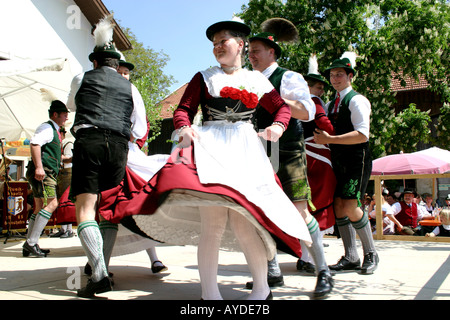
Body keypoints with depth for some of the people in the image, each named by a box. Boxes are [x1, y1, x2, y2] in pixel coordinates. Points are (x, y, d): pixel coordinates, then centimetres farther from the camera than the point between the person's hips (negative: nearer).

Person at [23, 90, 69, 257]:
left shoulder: (55, 130, 25)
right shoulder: (47, 127, -7)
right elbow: (34, 143, -24)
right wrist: (38, 167, -32)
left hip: (48, 174, 11)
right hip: (42, 173, -11)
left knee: (40, 208, 11)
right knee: (51, 204, -18)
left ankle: (30, 246, 16)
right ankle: (31, 243, -18)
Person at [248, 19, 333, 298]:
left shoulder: (287, 78, -2)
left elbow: (307, 112, -15)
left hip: (288, 154, -6)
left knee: (300, 212, -9)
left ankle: (324, 272, 4)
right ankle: (273, 271, 17)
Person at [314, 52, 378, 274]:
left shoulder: (357, 100, -6)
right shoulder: (330, 105, 18)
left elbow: (362, 135, -17)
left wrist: (329, 139, -20)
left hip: (356, 160, -7)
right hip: (338, 162, 7)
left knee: (350, 207, -15)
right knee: (338, 206, 1)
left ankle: (371, 253, 4)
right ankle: (351, 258, 9)